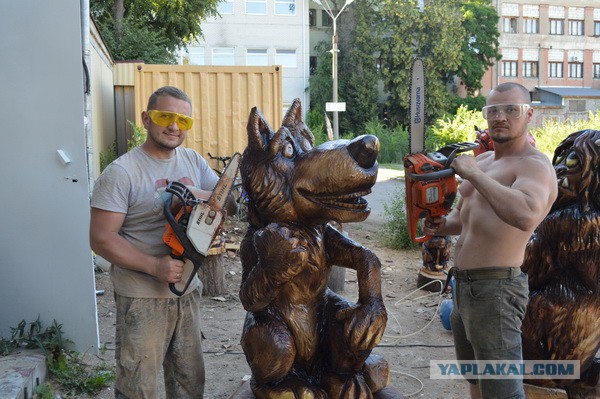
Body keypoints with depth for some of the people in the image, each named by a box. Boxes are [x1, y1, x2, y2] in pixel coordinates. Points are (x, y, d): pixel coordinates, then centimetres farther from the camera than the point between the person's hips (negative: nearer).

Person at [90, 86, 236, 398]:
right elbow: (101, 239, -18)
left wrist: (198, 195, -22)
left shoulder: (194, 162, 5)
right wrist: (155, 266, -26)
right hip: (142, 299, -6)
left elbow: (231, 203, -2)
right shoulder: (121, 172, -14)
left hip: (187, 291, 6)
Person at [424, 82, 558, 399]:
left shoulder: (534, 165, -15)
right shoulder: (481, 161, 13)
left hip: (495, 290, -9)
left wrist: (474, 174, -28)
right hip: (463, 286, 10)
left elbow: (526, 216, -37)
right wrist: (444, 225, 2)